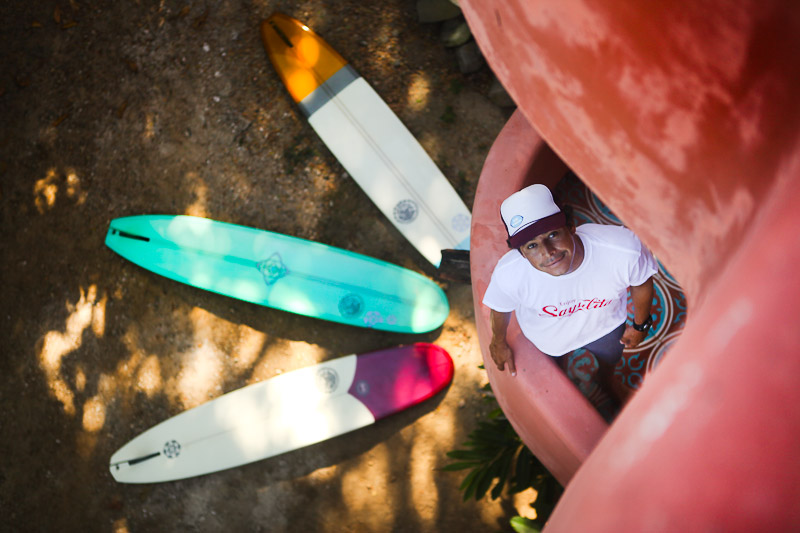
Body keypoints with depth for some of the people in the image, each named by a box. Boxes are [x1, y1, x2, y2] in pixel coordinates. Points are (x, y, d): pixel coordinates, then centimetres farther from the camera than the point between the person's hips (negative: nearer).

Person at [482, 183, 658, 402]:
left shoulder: (623, 250, -44)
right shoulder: (508, 274, -43)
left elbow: (641, 283, -18)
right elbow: (501, 308, -18)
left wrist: (640, 324, -1)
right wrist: (499, 342, 2)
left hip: (603, 325, 2)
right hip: (548, 335, -1)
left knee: (609, 361, 36)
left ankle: (607, 389, 74)